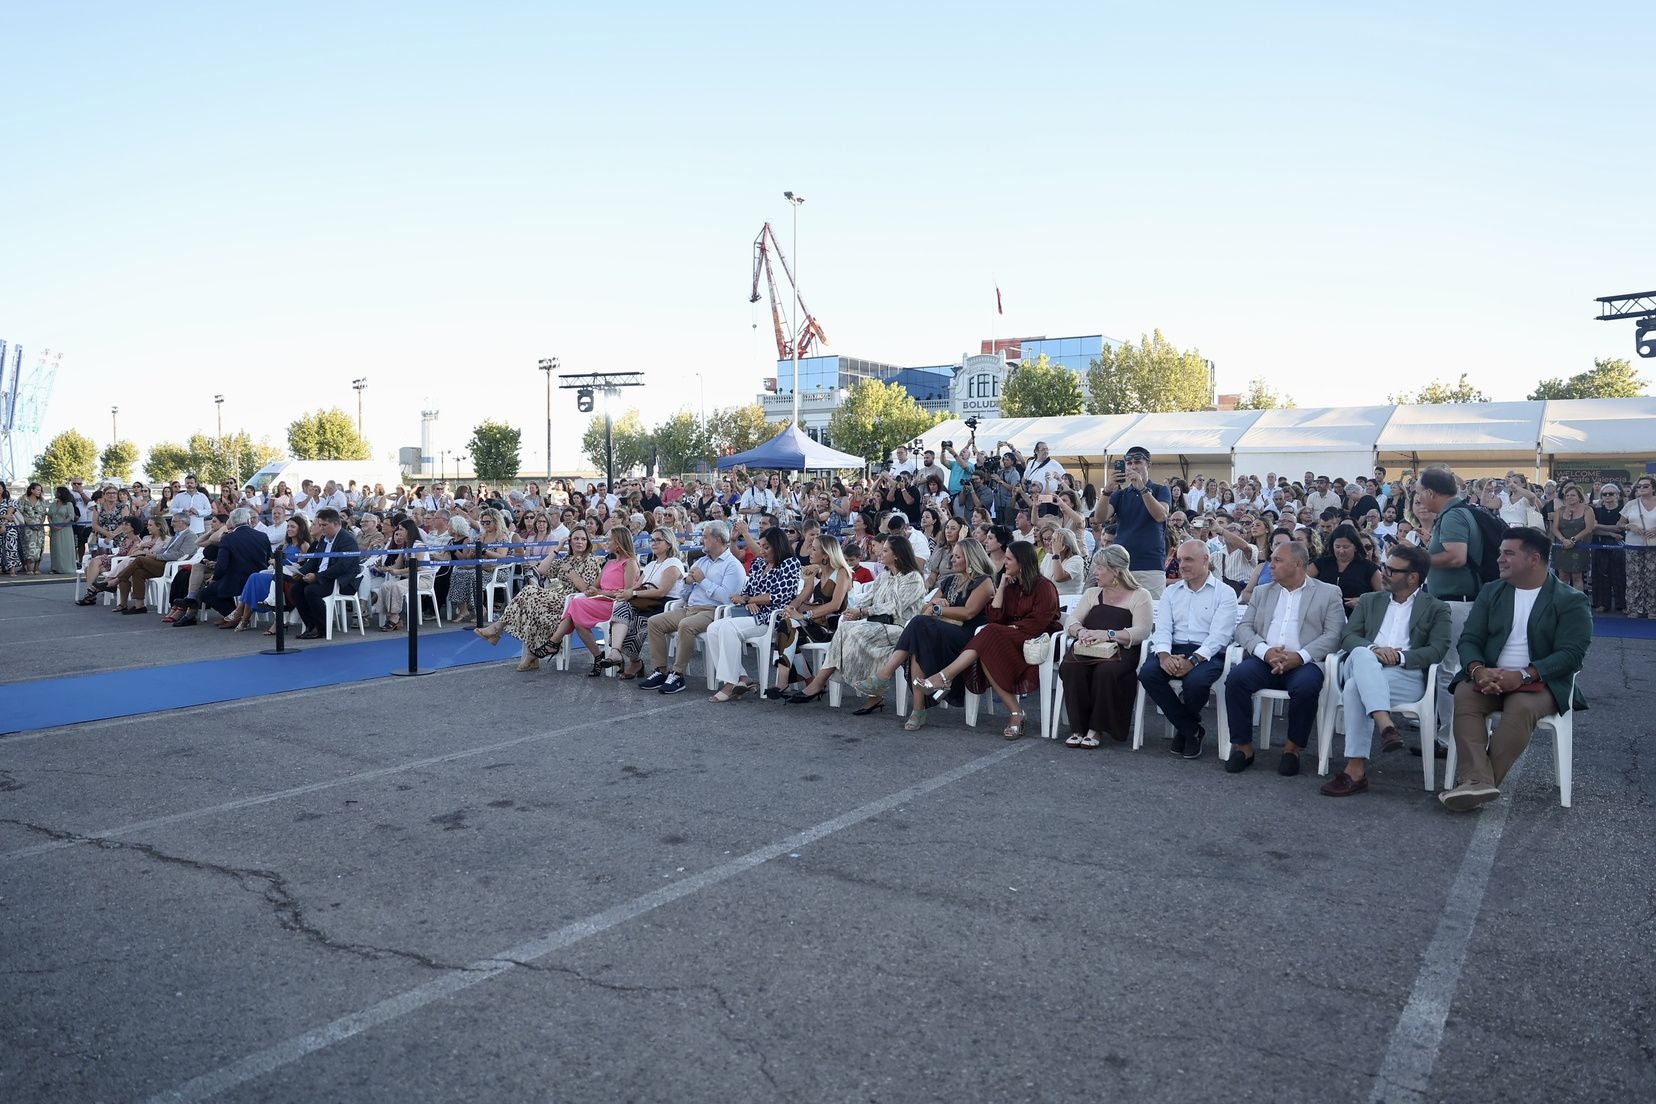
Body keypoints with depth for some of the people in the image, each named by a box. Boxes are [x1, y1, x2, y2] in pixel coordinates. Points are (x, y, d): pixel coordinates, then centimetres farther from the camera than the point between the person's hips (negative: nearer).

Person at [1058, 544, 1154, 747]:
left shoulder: (1139, 596, 8)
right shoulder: (1092, 593, 24)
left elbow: (1141, 632, -7)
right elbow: (1071, 620, 12)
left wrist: (1108, 634, -21)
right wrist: (1080, 631, -13)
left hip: (1120, 651, -4)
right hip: (1087, 649, 4)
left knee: (1106, 671, -36)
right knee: (1070, 668, -29)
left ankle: (1095, 728, -19)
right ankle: (1078, 728, -19)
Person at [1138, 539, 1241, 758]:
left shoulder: (1225, 593, 4)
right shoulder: (1171, 592, 18)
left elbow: (1219, 635, -8)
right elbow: (1162, 628, 6)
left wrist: (1192, 661, -24)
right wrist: (1164, 655, -17)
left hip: (1208, 653, -4)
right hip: (1174, 650, 4)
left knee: (1195, 680, -36)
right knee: (1147, 672, -27)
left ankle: (1184, 727, 3)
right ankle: (1192, 730, -7)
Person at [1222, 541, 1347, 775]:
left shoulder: (1329, 593, 11)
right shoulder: (1262, 592, 22)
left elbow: (1333, 635, 0)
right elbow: (1243, 628, 11)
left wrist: (1299, 656, -16)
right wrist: (1266, 651, -10)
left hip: (1303, 662, -3)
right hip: (1265, 660, 3)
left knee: (1305, 686, -35)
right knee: (1236, 677, -27)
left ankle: (1293, 747, -11)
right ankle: (1243, 747, -14)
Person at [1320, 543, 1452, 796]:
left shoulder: (1436, 609, 16)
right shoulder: (1369, 601, 25)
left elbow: (1437, 650, 0)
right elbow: (1347, 638, 12)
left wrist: (1398, 657, -15)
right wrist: (1373, 649, -10)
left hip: (1406, 677, -3)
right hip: (1362, 668, 3)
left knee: (1355, 688, -36)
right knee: (1362, 654, -36)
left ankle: (1356, 769, -40)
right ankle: (1386, 726, -50)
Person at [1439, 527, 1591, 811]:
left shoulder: (1571, 601, 1)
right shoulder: (1491, 592, 13)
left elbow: (1571, 654, -10)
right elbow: (1469, 639, 6)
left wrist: (1522, 676, -24)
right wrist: (1478, 670, -18)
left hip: (1540, 682, -3)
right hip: (1489, 677, 3)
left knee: (1522, 708, -36)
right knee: (1464, 694, -30)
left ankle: (1478, 782, -36)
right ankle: (1478, 781, -43)